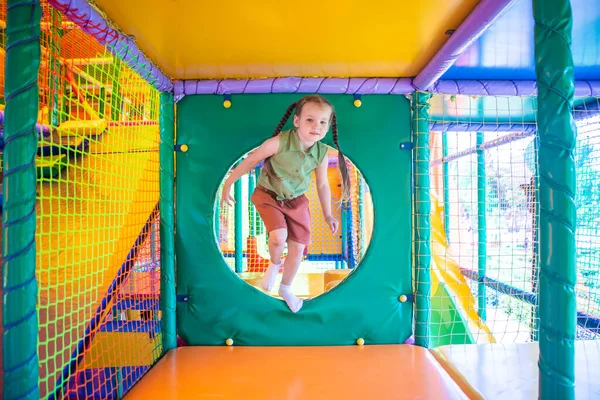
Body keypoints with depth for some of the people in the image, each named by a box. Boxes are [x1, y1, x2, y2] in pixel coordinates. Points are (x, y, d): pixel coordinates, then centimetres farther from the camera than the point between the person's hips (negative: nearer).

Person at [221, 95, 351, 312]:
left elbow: (323, 185, 2)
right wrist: (227, 184, -9)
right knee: (278, 237, -26)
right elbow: (249, 161, -16)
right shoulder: (279, 142, -28)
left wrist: (327, 214, 7)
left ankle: (286, 288, 34)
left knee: (298, 247, 6)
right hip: (268, 196, -4)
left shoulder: (321, 153, -14)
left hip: (297, 201, 4)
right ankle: (274, 264, 13)